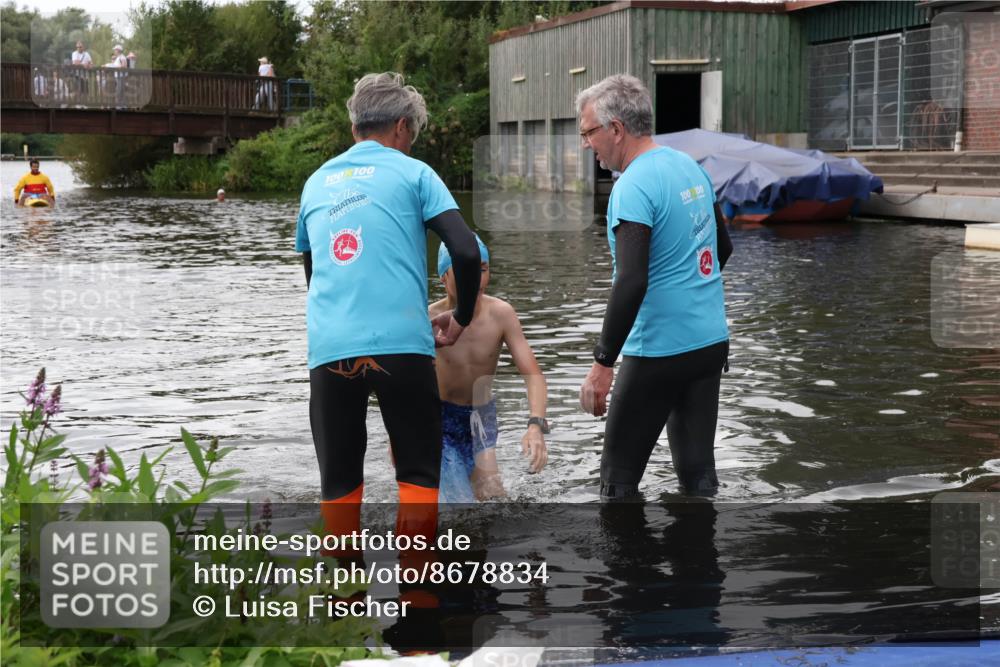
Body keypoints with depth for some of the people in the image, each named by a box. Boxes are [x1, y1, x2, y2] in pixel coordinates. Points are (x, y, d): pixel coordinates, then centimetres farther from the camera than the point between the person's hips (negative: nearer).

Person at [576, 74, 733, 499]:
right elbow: (722, 247, 21)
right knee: (697, 468, 12)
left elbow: (630, 282, -26)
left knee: (619, 473, 3)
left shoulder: (633, 188, -18)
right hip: (712, 341, 8)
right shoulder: (690, 166, 9)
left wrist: (603, 363, -24)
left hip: (659, 352, -8)